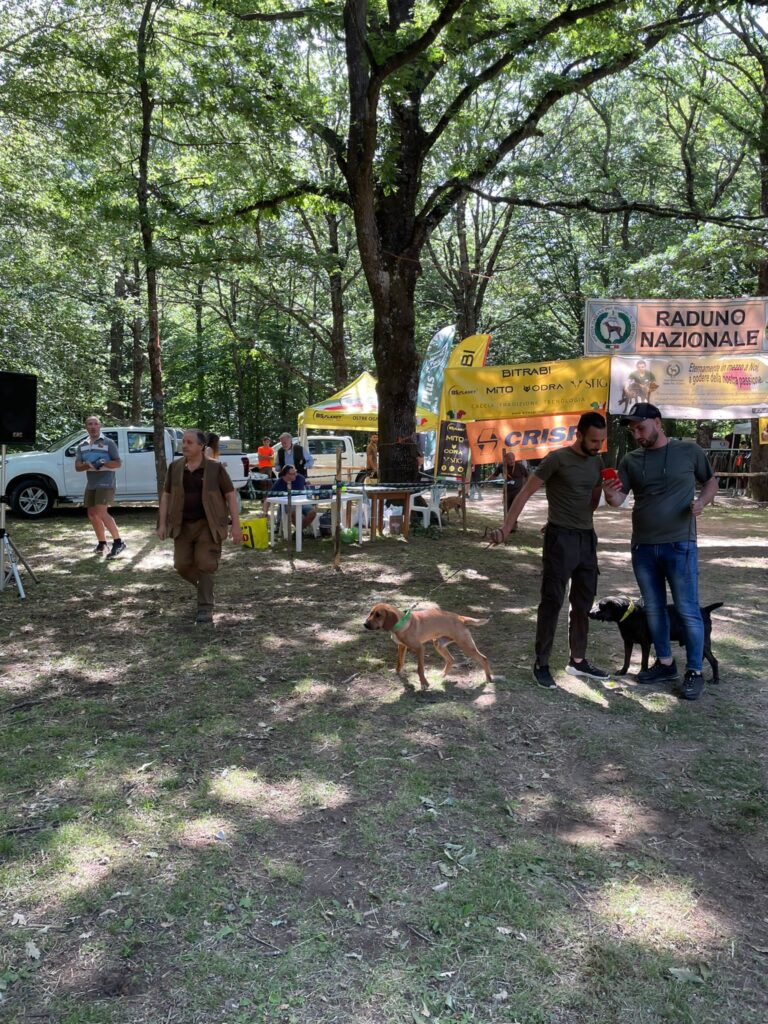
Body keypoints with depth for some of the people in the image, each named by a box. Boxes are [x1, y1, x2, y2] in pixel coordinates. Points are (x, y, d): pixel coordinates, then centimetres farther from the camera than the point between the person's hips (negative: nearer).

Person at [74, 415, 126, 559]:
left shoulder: (108, 443, -2)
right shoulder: (82, 446, 13)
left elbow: (118, 463, -5)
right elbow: (77, 466, 6)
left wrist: (104, 463, -23)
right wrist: (87, 465, -16)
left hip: (105, 484, -7)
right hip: (90, 485, 7)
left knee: (101, 513, -17)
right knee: (92, 515, 9)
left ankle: (118, 543, -10)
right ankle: (102, 544, 20)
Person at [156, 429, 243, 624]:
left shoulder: (215, 468, -5)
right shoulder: (175, 467, 5)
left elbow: (230, 495, -4)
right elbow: (166, 495, 11)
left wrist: (236, 525, -9)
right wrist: (162, 524, 5)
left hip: (207, 524, -4)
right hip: (183, 525, 4)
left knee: (205, 564, -8)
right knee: (182, 565, 3)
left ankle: (205, 609, 2)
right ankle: (206, 587, 32)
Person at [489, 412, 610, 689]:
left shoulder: (597, 462, 9)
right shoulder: (558, 459, -11)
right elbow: (525, 492, -11)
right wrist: (506, 528, -16)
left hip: (587, 538, 7)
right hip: (561, 539, -7)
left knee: (584, 602, 13)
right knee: (552, 602, -4)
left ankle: (577, 660, 25)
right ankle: (541, 664, 6)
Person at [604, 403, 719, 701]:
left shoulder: (689, 451, -2)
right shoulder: (630, 460, 4)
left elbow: (711, 481, 9)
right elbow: (619, 499, -3)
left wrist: (701, 502, -12)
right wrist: (610, 496, -27)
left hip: (679, 544, -4)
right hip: (642, 547, 4)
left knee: (687, 610, -2)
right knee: (653, 608, 12)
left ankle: (694, 672, 10)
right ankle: (665, 664, 26)